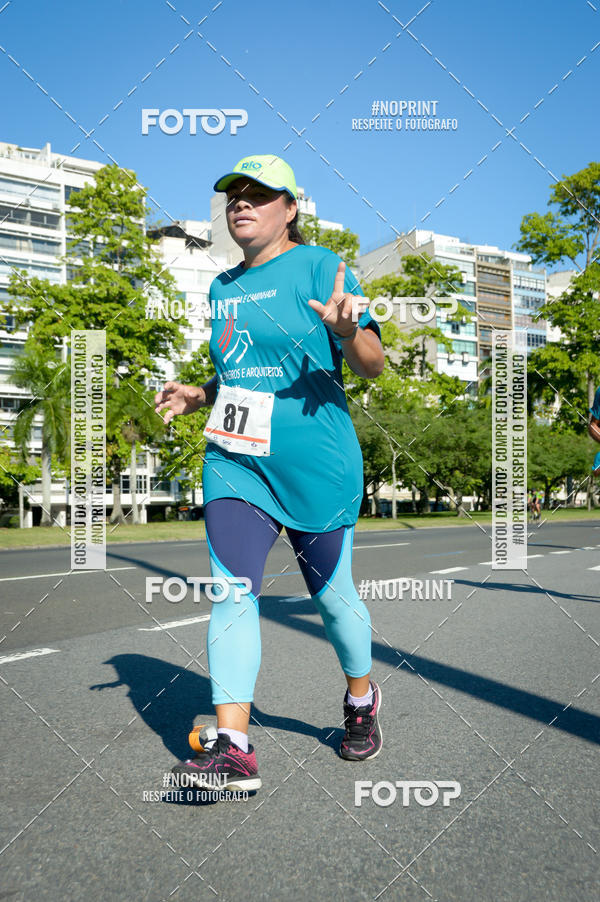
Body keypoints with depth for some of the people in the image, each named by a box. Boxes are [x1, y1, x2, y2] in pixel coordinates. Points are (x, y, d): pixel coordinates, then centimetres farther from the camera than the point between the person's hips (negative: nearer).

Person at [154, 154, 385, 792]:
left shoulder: (316, 266, -3)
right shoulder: (221, 288, 16)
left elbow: (373, 366, -8)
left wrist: (348, 331, -29)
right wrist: (197, 397, 9)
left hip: (315, 464, -5)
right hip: (234, 460, 5)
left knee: (331, 595, 8)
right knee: (232, 591, -7)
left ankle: (361, 699, 35)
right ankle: (233, 746, 0)